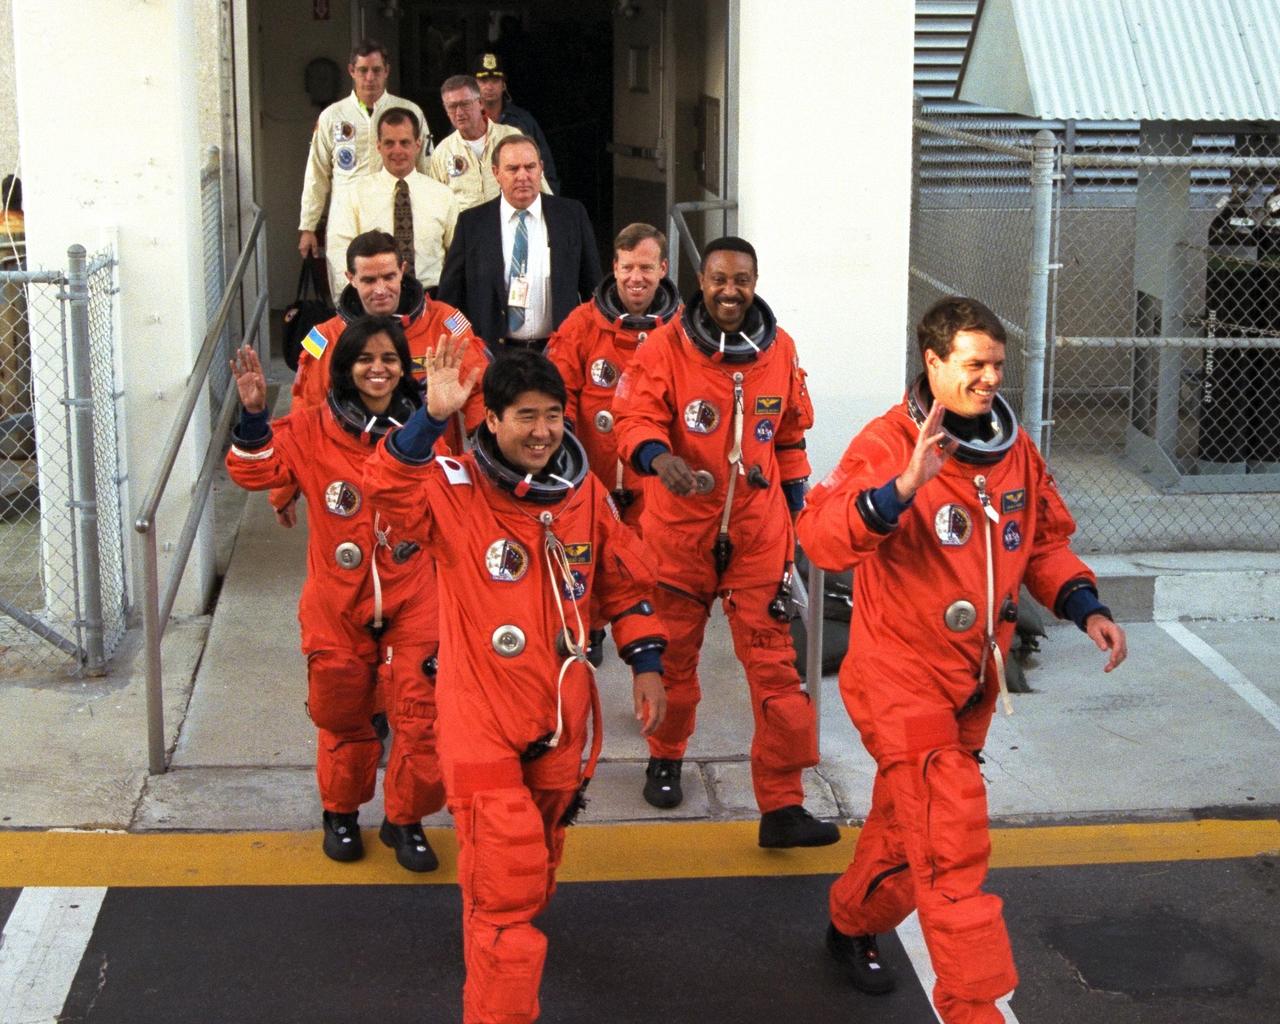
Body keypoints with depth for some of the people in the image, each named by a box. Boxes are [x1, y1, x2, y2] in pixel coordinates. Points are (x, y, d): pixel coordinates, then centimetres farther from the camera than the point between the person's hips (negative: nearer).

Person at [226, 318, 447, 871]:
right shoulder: (314, 429, -5)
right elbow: (254, 471, -10)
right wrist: (254, 416, -25)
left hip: (412, 602, 0)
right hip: (338, 604, 0)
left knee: (420, 718, 0)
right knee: (343, 717, 15)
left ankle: (405, 819, 21)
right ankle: (341, 812, 38)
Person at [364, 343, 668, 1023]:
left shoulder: (585, 492, 1)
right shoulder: (458, 490, -13)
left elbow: (624, 580, 13)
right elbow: (385, 486, -33)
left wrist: (646, 662, 9)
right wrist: (431, 419, -44)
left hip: (561, 716, 5)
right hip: (482, 718, -5)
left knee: (536, 863, 23)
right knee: (506, 880, -8)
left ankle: (497, 954, 49)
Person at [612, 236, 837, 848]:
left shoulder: (779, 350, 4)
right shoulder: (665, 346, -8)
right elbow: (635, 415, -17)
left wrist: (793, 506, 17)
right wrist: (658, 456, -39)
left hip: (757, 529, 2)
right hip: (680, 527, -1)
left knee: (773, 663, -5)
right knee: (673, 651, 14)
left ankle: (782, 805, 0)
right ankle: (665, 757, 41)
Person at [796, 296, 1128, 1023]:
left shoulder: (1015, 448, 2)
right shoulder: (890, 442, -18)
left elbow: (1045, 541, 14)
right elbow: (821, 536, -31)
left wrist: (1085, 607, -2)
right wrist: (904, 486, -45)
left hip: (974, 676, 7)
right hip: (900, 672, -7)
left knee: (909, 819, 22)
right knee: (953, 836, -10)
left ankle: (856, 924, 46)